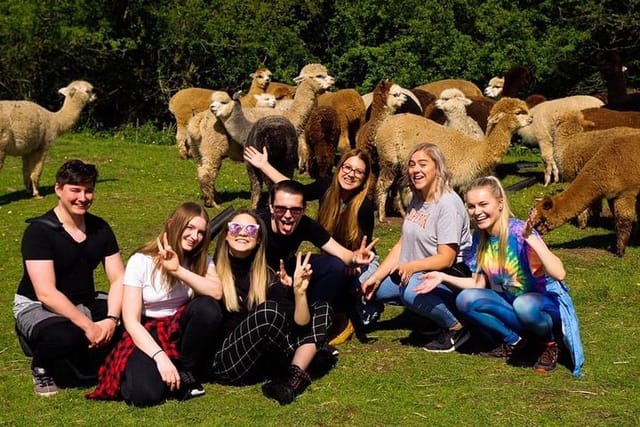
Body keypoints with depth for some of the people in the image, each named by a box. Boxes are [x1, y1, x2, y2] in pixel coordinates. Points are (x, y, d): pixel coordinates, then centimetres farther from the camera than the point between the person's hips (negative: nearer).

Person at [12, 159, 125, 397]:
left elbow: (118, 279, -3)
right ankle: (42, 367, -2)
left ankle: (84, 363, 6)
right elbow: (46, 293, -27)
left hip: (84, 303, 6)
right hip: (36, 306, -6)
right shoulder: (39, 231, -19)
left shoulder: (100, 228, 0)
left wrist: (111, 319, -22)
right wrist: (88, 326, -32)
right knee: (66, 337, -38)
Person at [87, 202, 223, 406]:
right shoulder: (140, 261, -11)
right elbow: (131, 320, -16)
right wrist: (160, 356, -28)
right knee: (145, 393, -32)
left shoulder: (201, 260, 0)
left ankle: (187, 374, -9)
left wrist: (179, 271, -29)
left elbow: (216, 293, -21)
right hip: (147, 335, -3)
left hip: (181, 330, 3)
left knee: (208, 308, -30)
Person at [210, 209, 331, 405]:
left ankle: (294, 377, -22)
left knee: (321, 309, -2)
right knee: (268, 311, -32)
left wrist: (299, 290, -19)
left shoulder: (268, 276, 6)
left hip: (262, 359, 6)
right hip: (224, 362, -5)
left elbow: (299, 325, -2)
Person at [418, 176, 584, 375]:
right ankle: (513, 340, 0)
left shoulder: (519, 232, -24)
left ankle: (550, 341, -8)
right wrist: (443, 277, -4)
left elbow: (559, 273, -36)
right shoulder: (480, 237, -4)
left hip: (546, 302, -6)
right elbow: (479, 283, 6)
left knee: (524, 305, -40)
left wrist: (531, 238, -44)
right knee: (466, 299, -17)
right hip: (510, 303, 6)